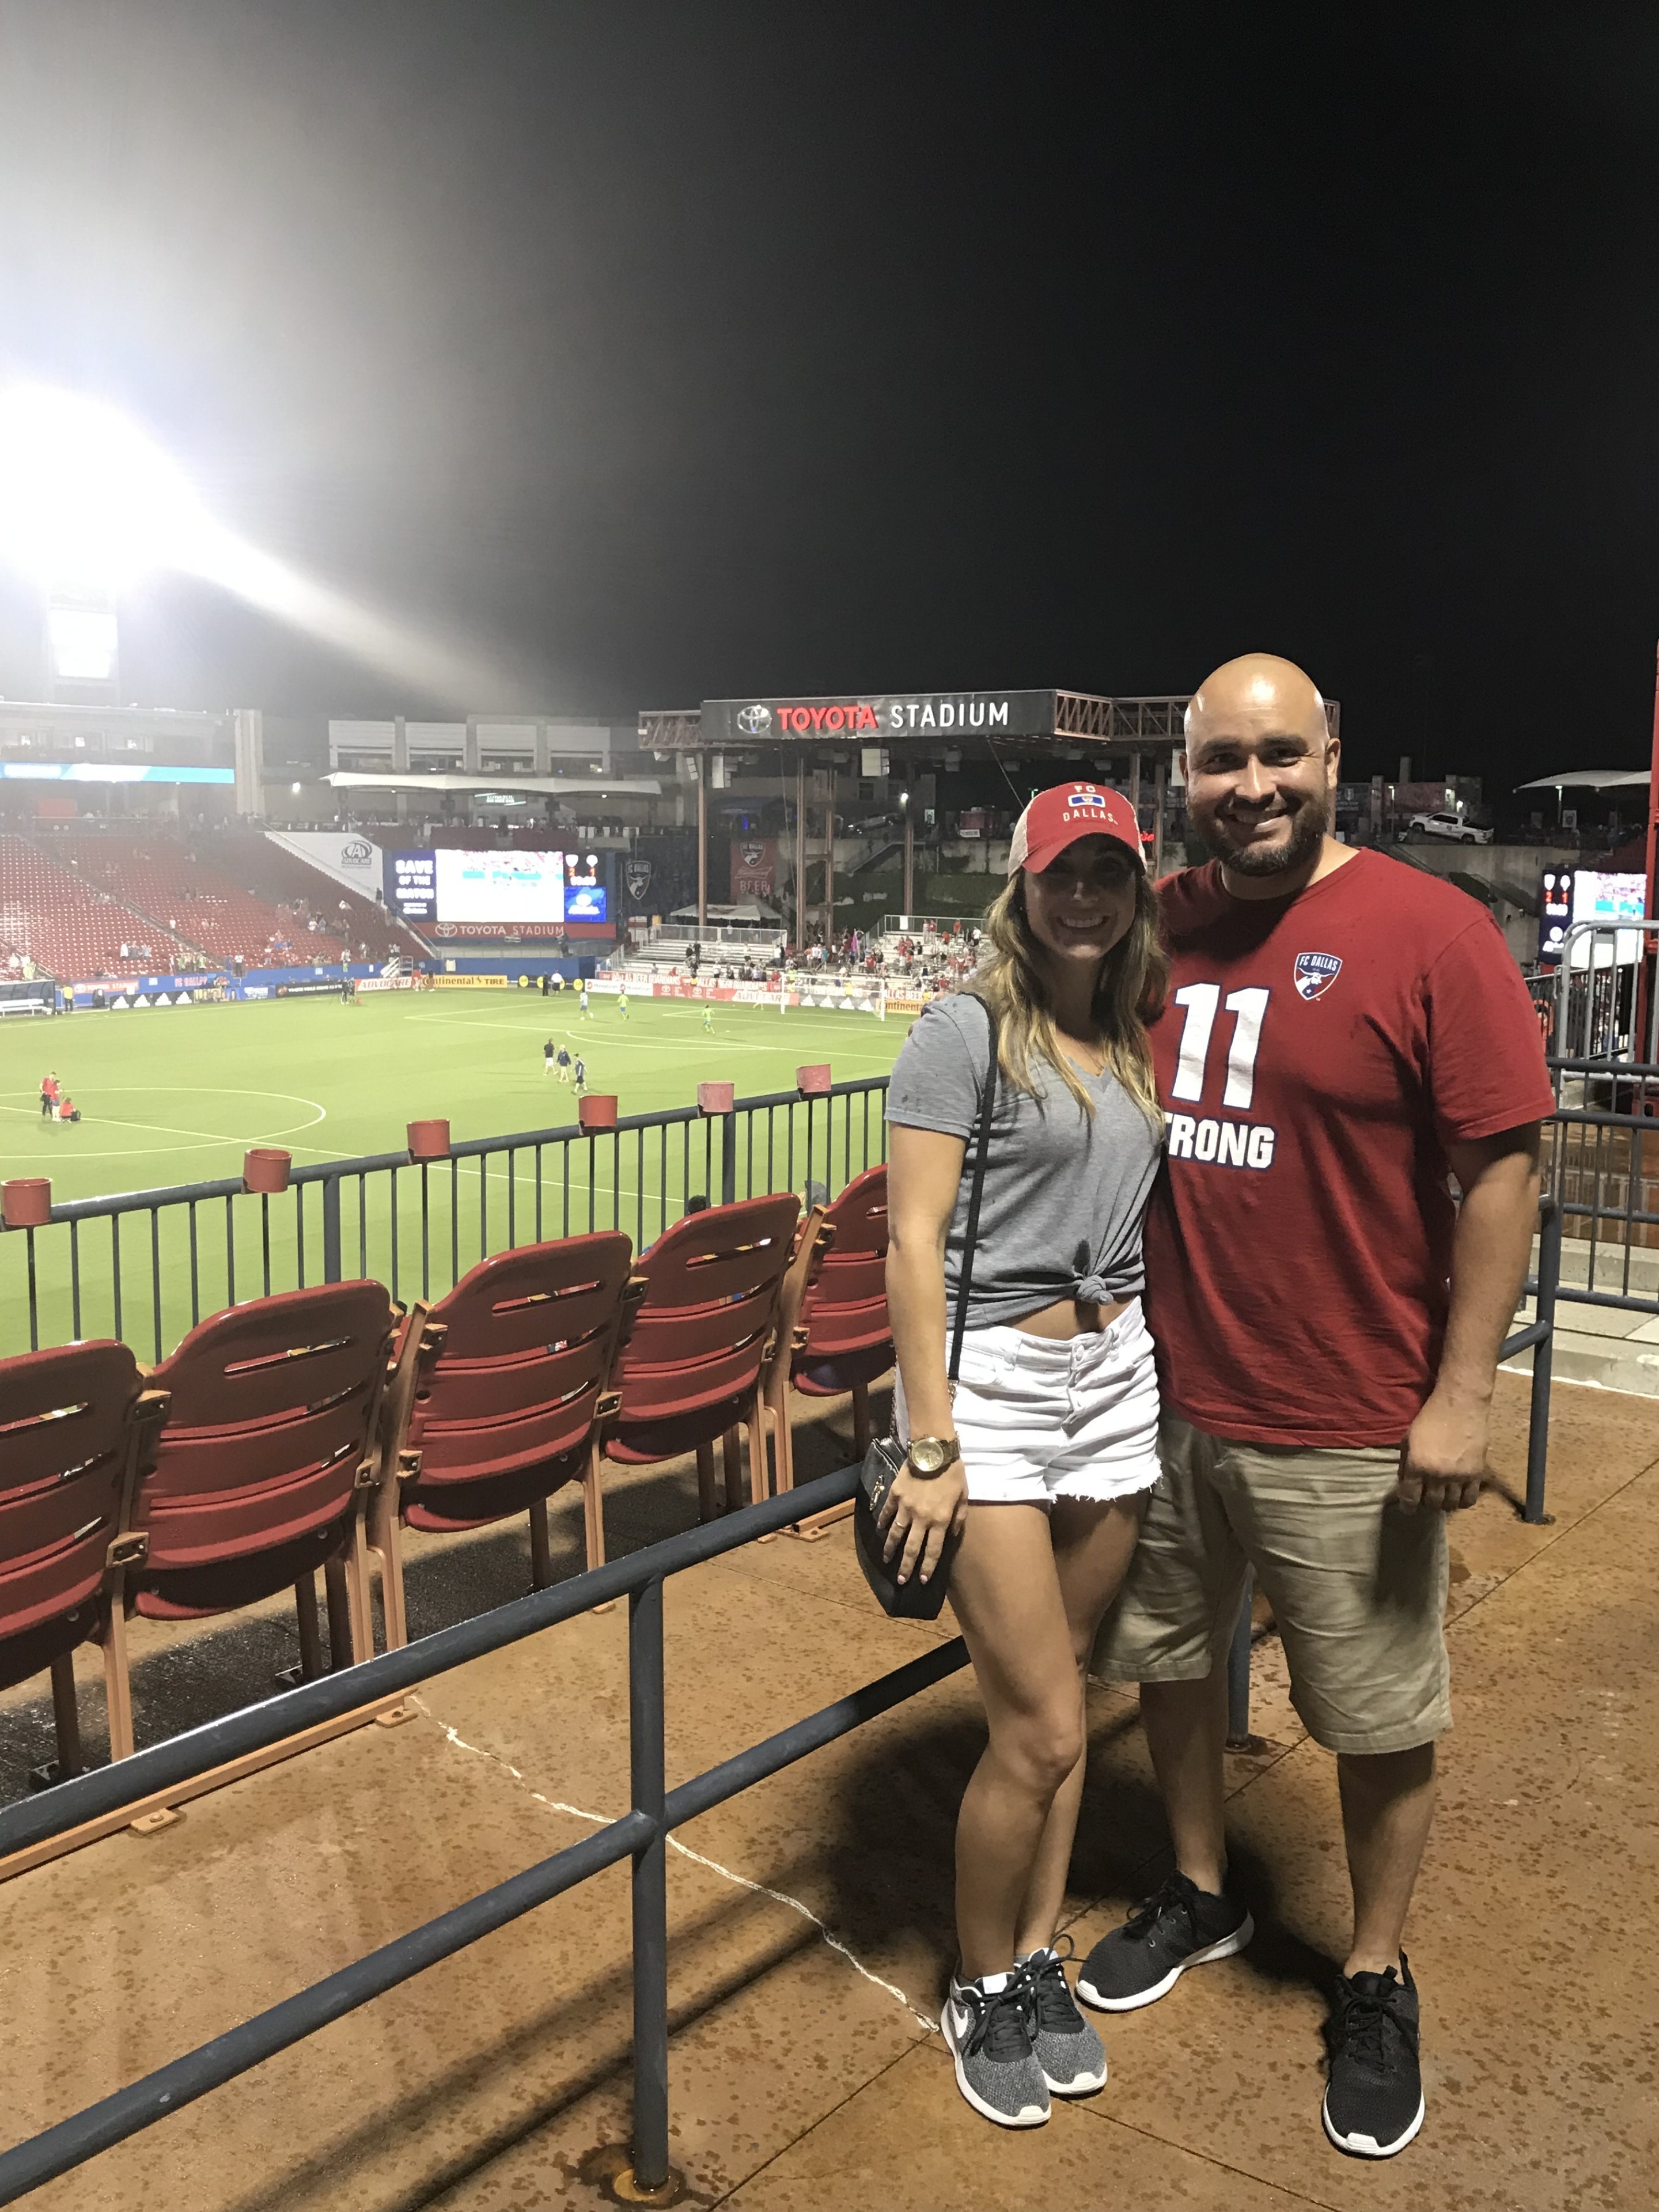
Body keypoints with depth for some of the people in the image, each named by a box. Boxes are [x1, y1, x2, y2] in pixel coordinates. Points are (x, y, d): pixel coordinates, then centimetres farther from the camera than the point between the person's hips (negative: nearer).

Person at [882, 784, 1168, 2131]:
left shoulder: (1133, 1043, 10)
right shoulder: (966, 1031, -9)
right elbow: (914, 1239, -13)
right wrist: (931, 1442, -17)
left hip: (1115, 1375, 6)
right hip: (991, 1377, -6)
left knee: (1057, 1695, 14)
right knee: (1040, 1732, -3)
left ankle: (1039, 1962, 32)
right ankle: (982, 1989, 21)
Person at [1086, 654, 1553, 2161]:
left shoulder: (1430, 933, -13)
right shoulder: (1159, 926, 3)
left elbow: (1502, 1169, -13)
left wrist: (1461, 1397, -15)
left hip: (1350, 1433, -5)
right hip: (1165, 1402, 5)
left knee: (1379, 1722, 11)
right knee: (1168, 1660, 21)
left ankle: (1378, 1982, 35)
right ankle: (1201, 1896, 46)